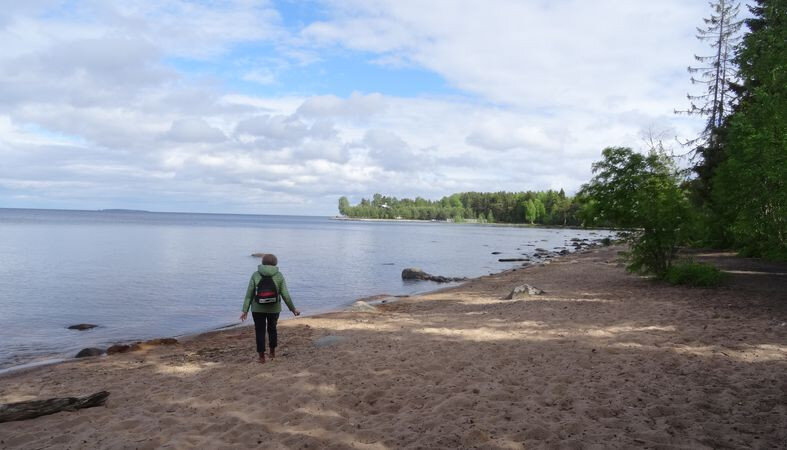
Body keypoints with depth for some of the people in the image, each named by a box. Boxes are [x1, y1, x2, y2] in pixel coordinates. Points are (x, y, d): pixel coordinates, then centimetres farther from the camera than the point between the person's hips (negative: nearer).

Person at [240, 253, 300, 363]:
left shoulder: (255, 275, -5)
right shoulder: (279, 276, -6)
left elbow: (249, 294, -7)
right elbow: (285, 295, -7)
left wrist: (245, 311, -4)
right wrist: (293, 309, 1)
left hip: (258, 308, -1)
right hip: (274, 308, 1)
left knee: (260, 332, 10)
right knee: (272, 328, 22)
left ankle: (262, 357, 9)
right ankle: (272, 352, 27)